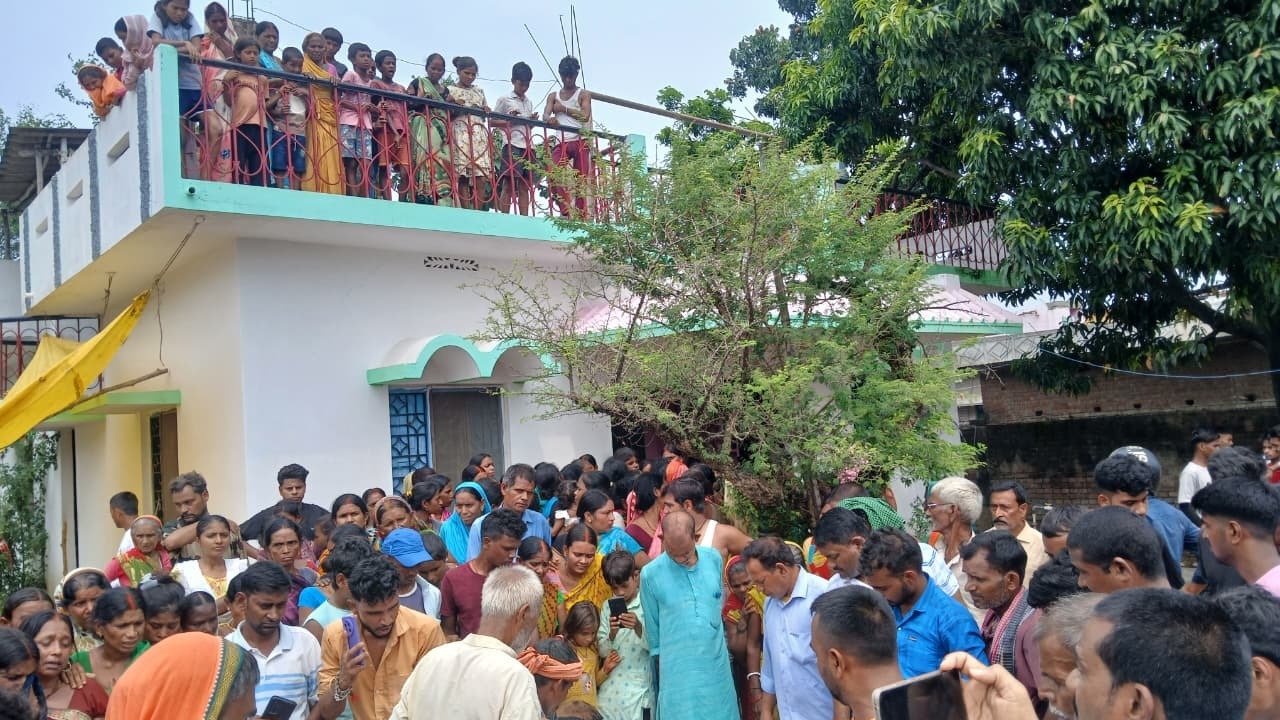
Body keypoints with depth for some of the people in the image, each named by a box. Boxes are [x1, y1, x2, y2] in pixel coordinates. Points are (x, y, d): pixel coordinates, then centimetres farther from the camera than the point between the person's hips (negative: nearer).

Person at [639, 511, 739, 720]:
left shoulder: (714, 558, -4)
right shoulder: (650, 574, -13)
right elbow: (652, 627, 1)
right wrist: (660, 662, 9)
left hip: (716, 664, 3)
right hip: (677, 670, -3)